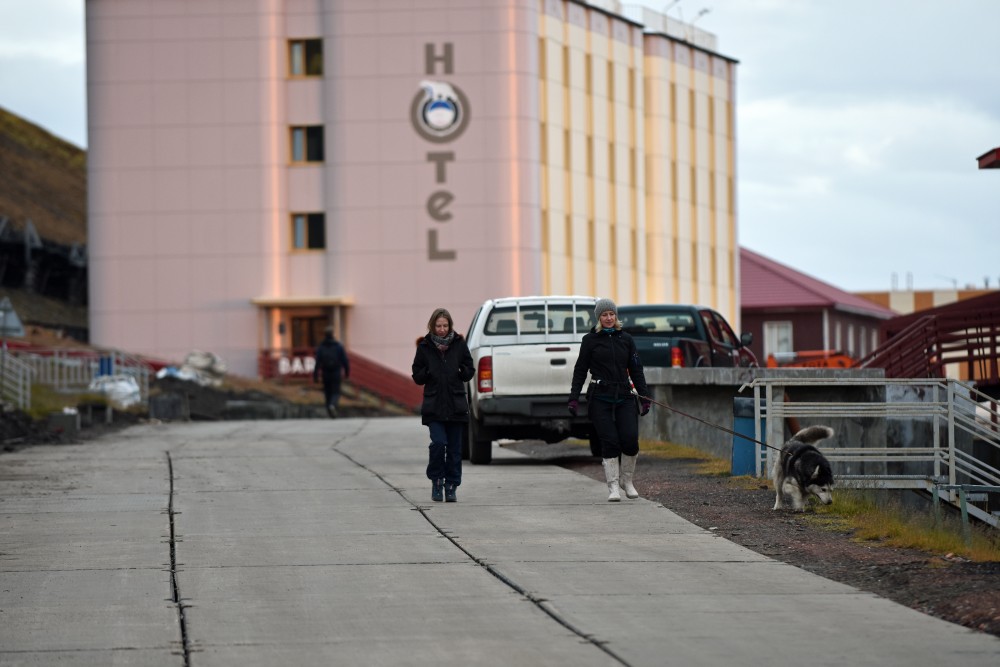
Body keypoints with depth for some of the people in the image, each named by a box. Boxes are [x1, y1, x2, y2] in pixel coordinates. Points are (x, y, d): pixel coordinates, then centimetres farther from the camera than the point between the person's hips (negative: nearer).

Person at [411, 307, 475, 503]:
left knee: (454, 448, 4)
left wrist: (460, 371, -9)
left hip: (456, 405, 1)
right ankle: (436, 481, 3)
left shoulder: (459, 345, 5)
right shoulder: (425, 347, 3)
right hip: (434, 407, -1)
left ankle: (451, 486, 14)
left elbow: (470, 372, 10)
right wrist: (429, 373, -11)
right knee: (438, 442, -15)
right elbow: (417, 376, 7)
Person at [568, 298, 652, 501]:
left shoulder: (626, 339, 12)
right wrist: (574, 398, -3)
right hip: (600, 399, -2)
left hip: (624, 397, 2)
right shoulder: (590, 340, 4)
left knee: (630, 439, -10)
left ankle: (626, 480, 13)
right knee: (610, 443, -8)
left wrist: (644, 397, 8)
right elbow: (580, 370, 5)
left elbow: (636, 370, 14)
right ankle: (613, 486, 1)